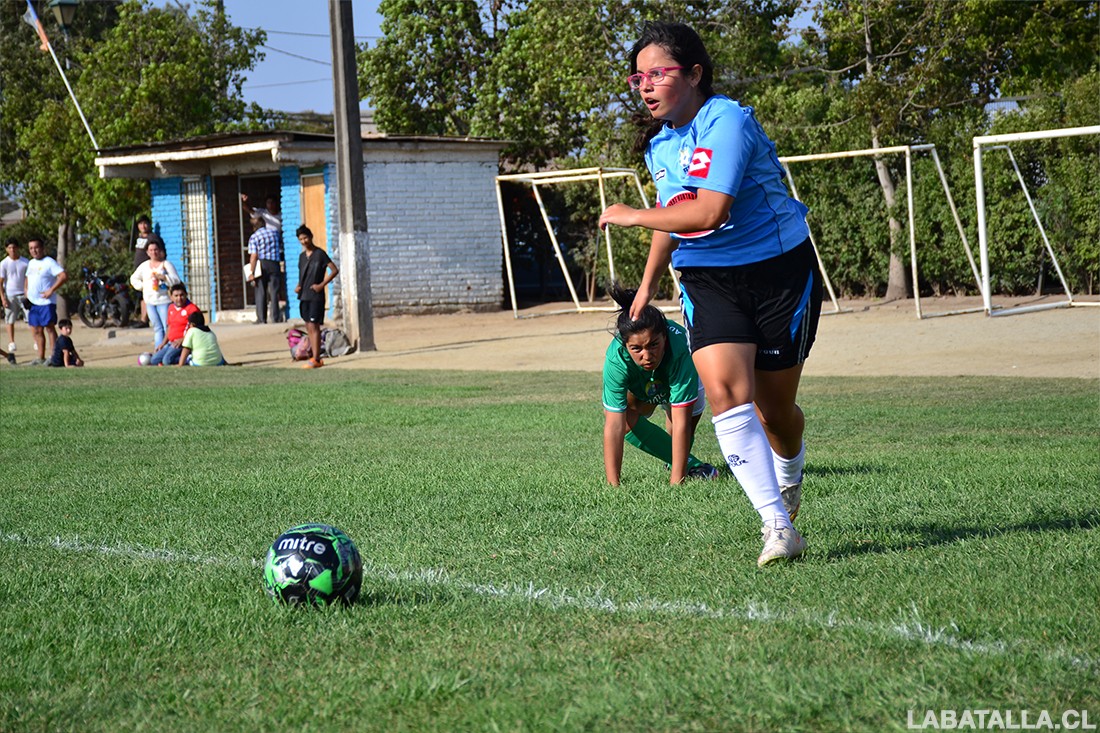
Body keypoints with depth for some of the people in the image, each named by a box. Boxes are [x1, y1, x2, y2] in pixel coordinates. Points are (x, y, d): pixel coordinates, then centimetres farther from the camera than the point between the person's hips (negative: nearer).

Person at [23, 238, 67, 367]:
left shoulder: (49, 262, -10)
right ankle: (40, 357, 16)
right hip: (33, 303, 8)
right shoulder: (31, 263, 16)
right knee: (36, 330, 9)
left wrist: (51, 290, -22)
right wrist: (26, 292, 14)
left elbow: (63, 276, -19)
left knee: (49, 328, -7)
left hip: (46, 302, -8)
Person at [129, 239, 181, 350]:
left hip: (164, 300, -5)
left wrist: (163, 277, -19)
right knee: (157, 328, 5)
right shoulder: (144, 266, 15)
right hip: (150, 302, 5)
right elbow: (134, 279, 27)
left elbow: (176, 281, -7)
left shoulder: (166, 264, 1)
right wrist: (142, 286, 9)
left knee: (167, 328, -11)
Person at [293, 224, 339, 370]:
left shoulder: (320, 254, -8)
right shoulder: (302, 256, 14)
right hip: (304, 296, 8)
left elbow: (334, 270, -10)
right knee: (308, 327, 7)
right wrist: (298, 287, 6)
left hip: (316, 296, -8)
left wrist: (321, 285, -15)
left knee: (313, 326, -11)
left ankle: (315, 359, -11)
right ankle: (315, 357, 12)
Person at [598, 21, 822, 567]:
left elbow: (708, 213, -29)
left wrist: (632, 216, -18)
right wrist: (648, 284, 30)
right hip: (707, 281, 5)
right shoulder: (659, 144, 7)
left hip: (778, 273, -5)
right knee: (724, 390, -19)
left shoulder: (727, 123, -19)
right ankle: (777, 524, -21)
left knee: (774, 408, 6)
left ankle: (790, 470, 44)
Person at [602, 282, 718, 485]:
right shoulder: (616, 359, -41)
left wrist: (676, 482, -49)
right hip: (640, 391, -1)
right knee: (626, 417, -26)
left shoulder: (679, 348, -46)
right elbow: (614, 425, -41)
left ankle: (679, 471, 16)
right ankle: (691, 465, -17)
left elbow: (681, 423, -46)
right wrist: (613, 485, -44)